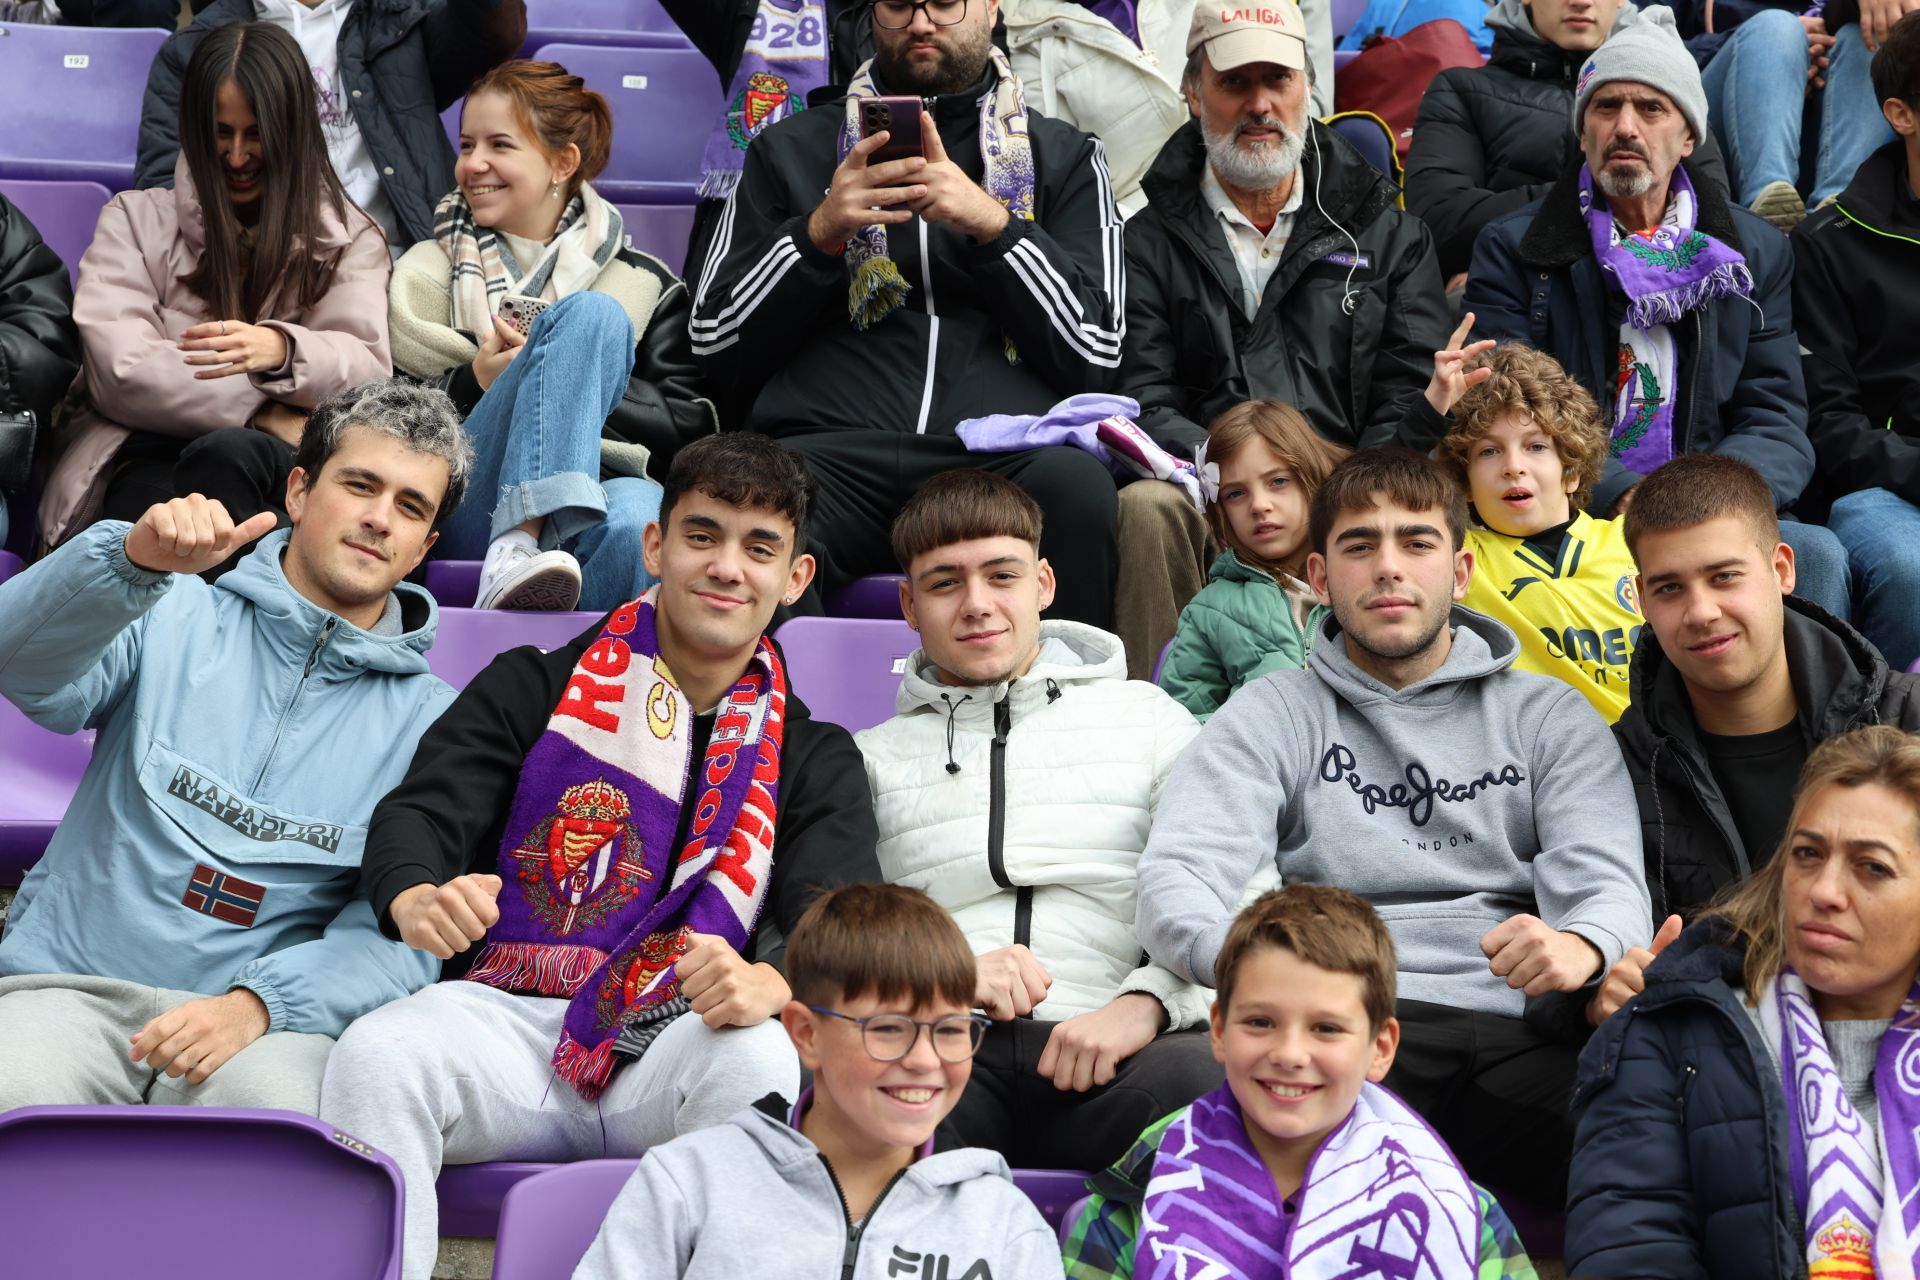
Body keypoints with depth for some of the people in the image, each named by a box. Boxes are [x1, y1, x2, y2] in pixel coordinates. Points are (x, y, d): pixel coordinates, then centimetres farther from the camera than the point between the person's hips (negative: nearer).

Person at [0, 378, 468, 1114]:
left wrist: (257, 1004, -17)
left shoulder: (428, 718, 10)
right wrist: (133, 561, -28)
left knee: (280, 1103, -35)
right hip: (71, 989, 0)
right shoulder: (176, 620, 11)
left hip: (266, 1023, 0)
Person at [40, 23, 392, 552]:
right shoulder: (135, 220, 15)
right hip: (147, 459, -1)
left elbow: (367, 371, 0)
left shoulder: (350, 237, 18)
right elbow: (122, 371, -2)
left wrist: (282, 350, -23)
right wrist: (265, 415, -12)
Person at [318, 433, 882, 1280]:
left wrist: (769, 982, -26)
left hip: (683, 1048, 0)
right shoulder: (532, 689, 15)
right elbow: (420, 810, 2)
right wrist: (415, 899, -26)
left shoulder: (815, 759, 17)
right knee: (377, 1056, -31)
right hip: (511, 1021, 0)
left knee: (764, 1062, -35)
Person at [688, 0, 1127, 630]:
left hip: (1001, 448, 0)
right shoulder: (790, 148, 23)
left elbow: (1094, 349, 7)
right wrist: (819, 233, 1)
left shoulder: (1065, 158, 21)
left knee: (1077, 489, -37)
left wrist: (994, 226, -4)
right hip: (832, 446, 0)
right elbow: (716, 345, 15)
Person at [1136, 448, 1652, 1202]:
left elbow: (1606, 880, 8)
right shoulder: (1275, 714, 19)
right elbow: (1177, 876, 4)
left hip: (1518, 1033, 1)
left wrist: (1583, 947, -19)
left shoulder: (1549, 715, 23)